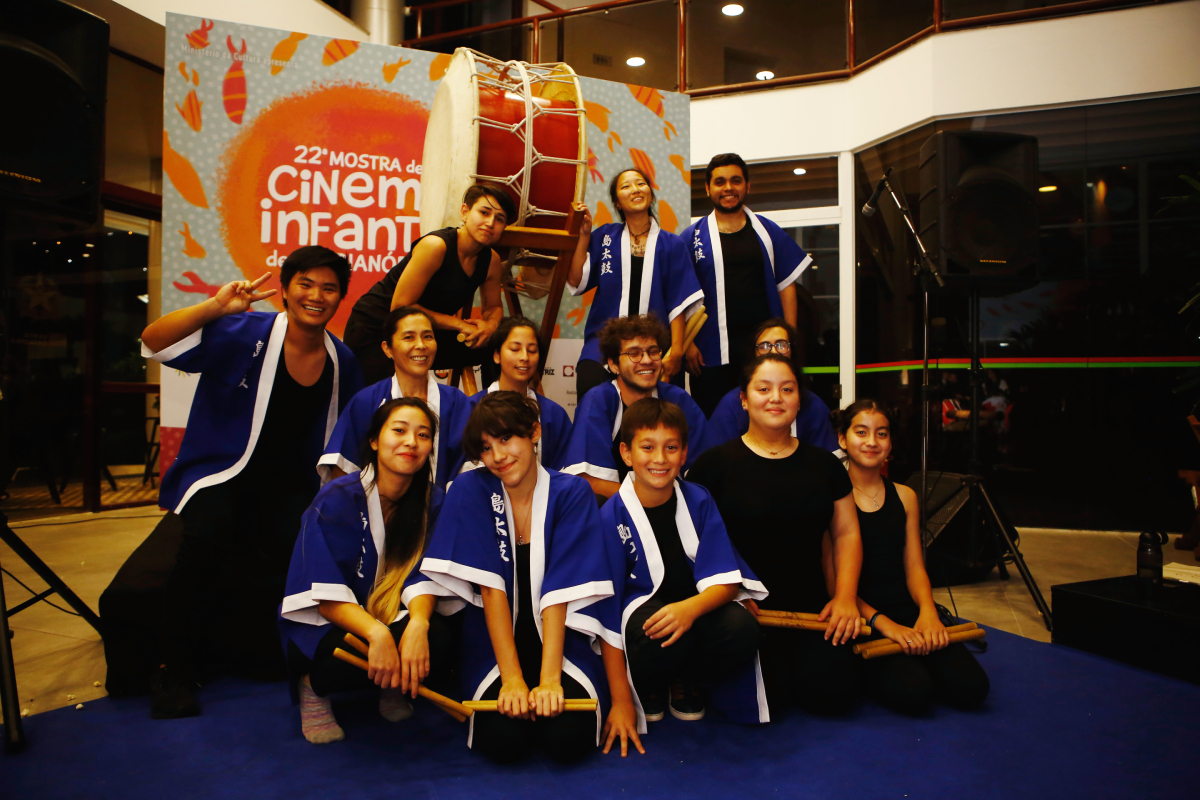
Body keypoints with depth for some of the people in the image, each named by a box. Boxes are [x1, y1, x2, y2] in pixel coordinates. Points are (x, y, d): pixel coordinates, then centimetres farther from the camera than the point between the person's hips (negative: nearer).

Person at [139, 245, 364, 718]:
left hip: (288, 483, 3)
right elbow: (154, 344, -17)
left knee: (295, 540, -28)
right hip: (221, 471, -2)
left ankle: (261, 654, -2)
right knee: (209, 533, -32)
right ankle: (175, 666, -12)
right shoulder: (241, 334, -7)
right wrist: (213, 307, -31)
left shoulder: (342, 361, 7)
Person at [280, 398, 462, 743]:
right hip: (322, 626, -3)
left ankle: (392, 688, 5)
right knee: (367, 650, -36)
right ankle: (314, 687, -1)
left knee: (439, 638, -28)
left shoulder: (432, 502, -4)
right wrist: (377, 633, -40)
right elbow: (327, 595, -22)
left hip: (392, 620, 3)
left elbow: (422, 576, -11)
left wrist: (418, 623, -35)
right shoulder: (337, 499, -16)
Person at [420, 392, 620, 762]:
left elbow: (558, 592, -14)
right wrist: (512, 678, -19)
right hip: (494, 642, 0)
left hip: (559, 638, 0)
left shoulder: (571, 493, -8)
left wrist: (549, 679, -23)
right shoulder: (471, 490, -8)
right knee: (504, 739, -24)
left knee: (568, 738, -22)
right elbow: (490, 586, -13)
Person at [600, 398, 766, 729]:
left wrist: (691, 608, -33)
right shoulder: (611, 516, -11)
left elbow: (725, 581, -8)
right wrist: (618, 696, -13)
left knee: (742, 627, -29)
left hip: (697, 608, 3)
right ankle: (644, 686, 1)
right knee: (661, 633, -37)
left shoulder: (698, 501, -4)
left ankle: (685, 682, 5)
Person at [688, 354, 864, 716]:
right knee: (771, 692, -22)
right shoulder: (716, 462, -2)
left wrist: (845, 596, 0)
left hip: (809, 606, 3)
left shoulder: (824, 463, 11)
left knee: (834, 691, -15)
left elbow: (847, 533, 13)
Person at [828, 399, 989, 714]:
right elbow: (832, 579, -8)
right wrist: (882, 623, -20)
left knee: (971, 687, -17)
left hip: (907, 611, 5)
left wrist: (927, 611, -12)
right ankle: (864, 675, 4)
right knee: (912, 692, -27)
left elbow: (914, 567, 9)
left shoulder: (905, 497, 14)